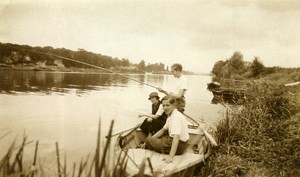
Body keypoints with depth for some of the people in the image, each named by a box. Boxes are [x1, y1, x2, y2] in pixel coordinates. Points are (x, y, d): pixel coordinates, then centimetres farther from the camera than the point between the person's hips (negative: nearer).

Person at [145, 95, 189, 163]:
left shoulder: (176, 117, -26)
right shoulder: (171, 115, 5)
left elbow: (176, 137, -35)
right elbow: (163, 130, 15)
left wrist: (170, 156, -41)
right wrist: (151, 139, 8)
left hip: (178, 145, -10)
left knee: (148, 140, -2)